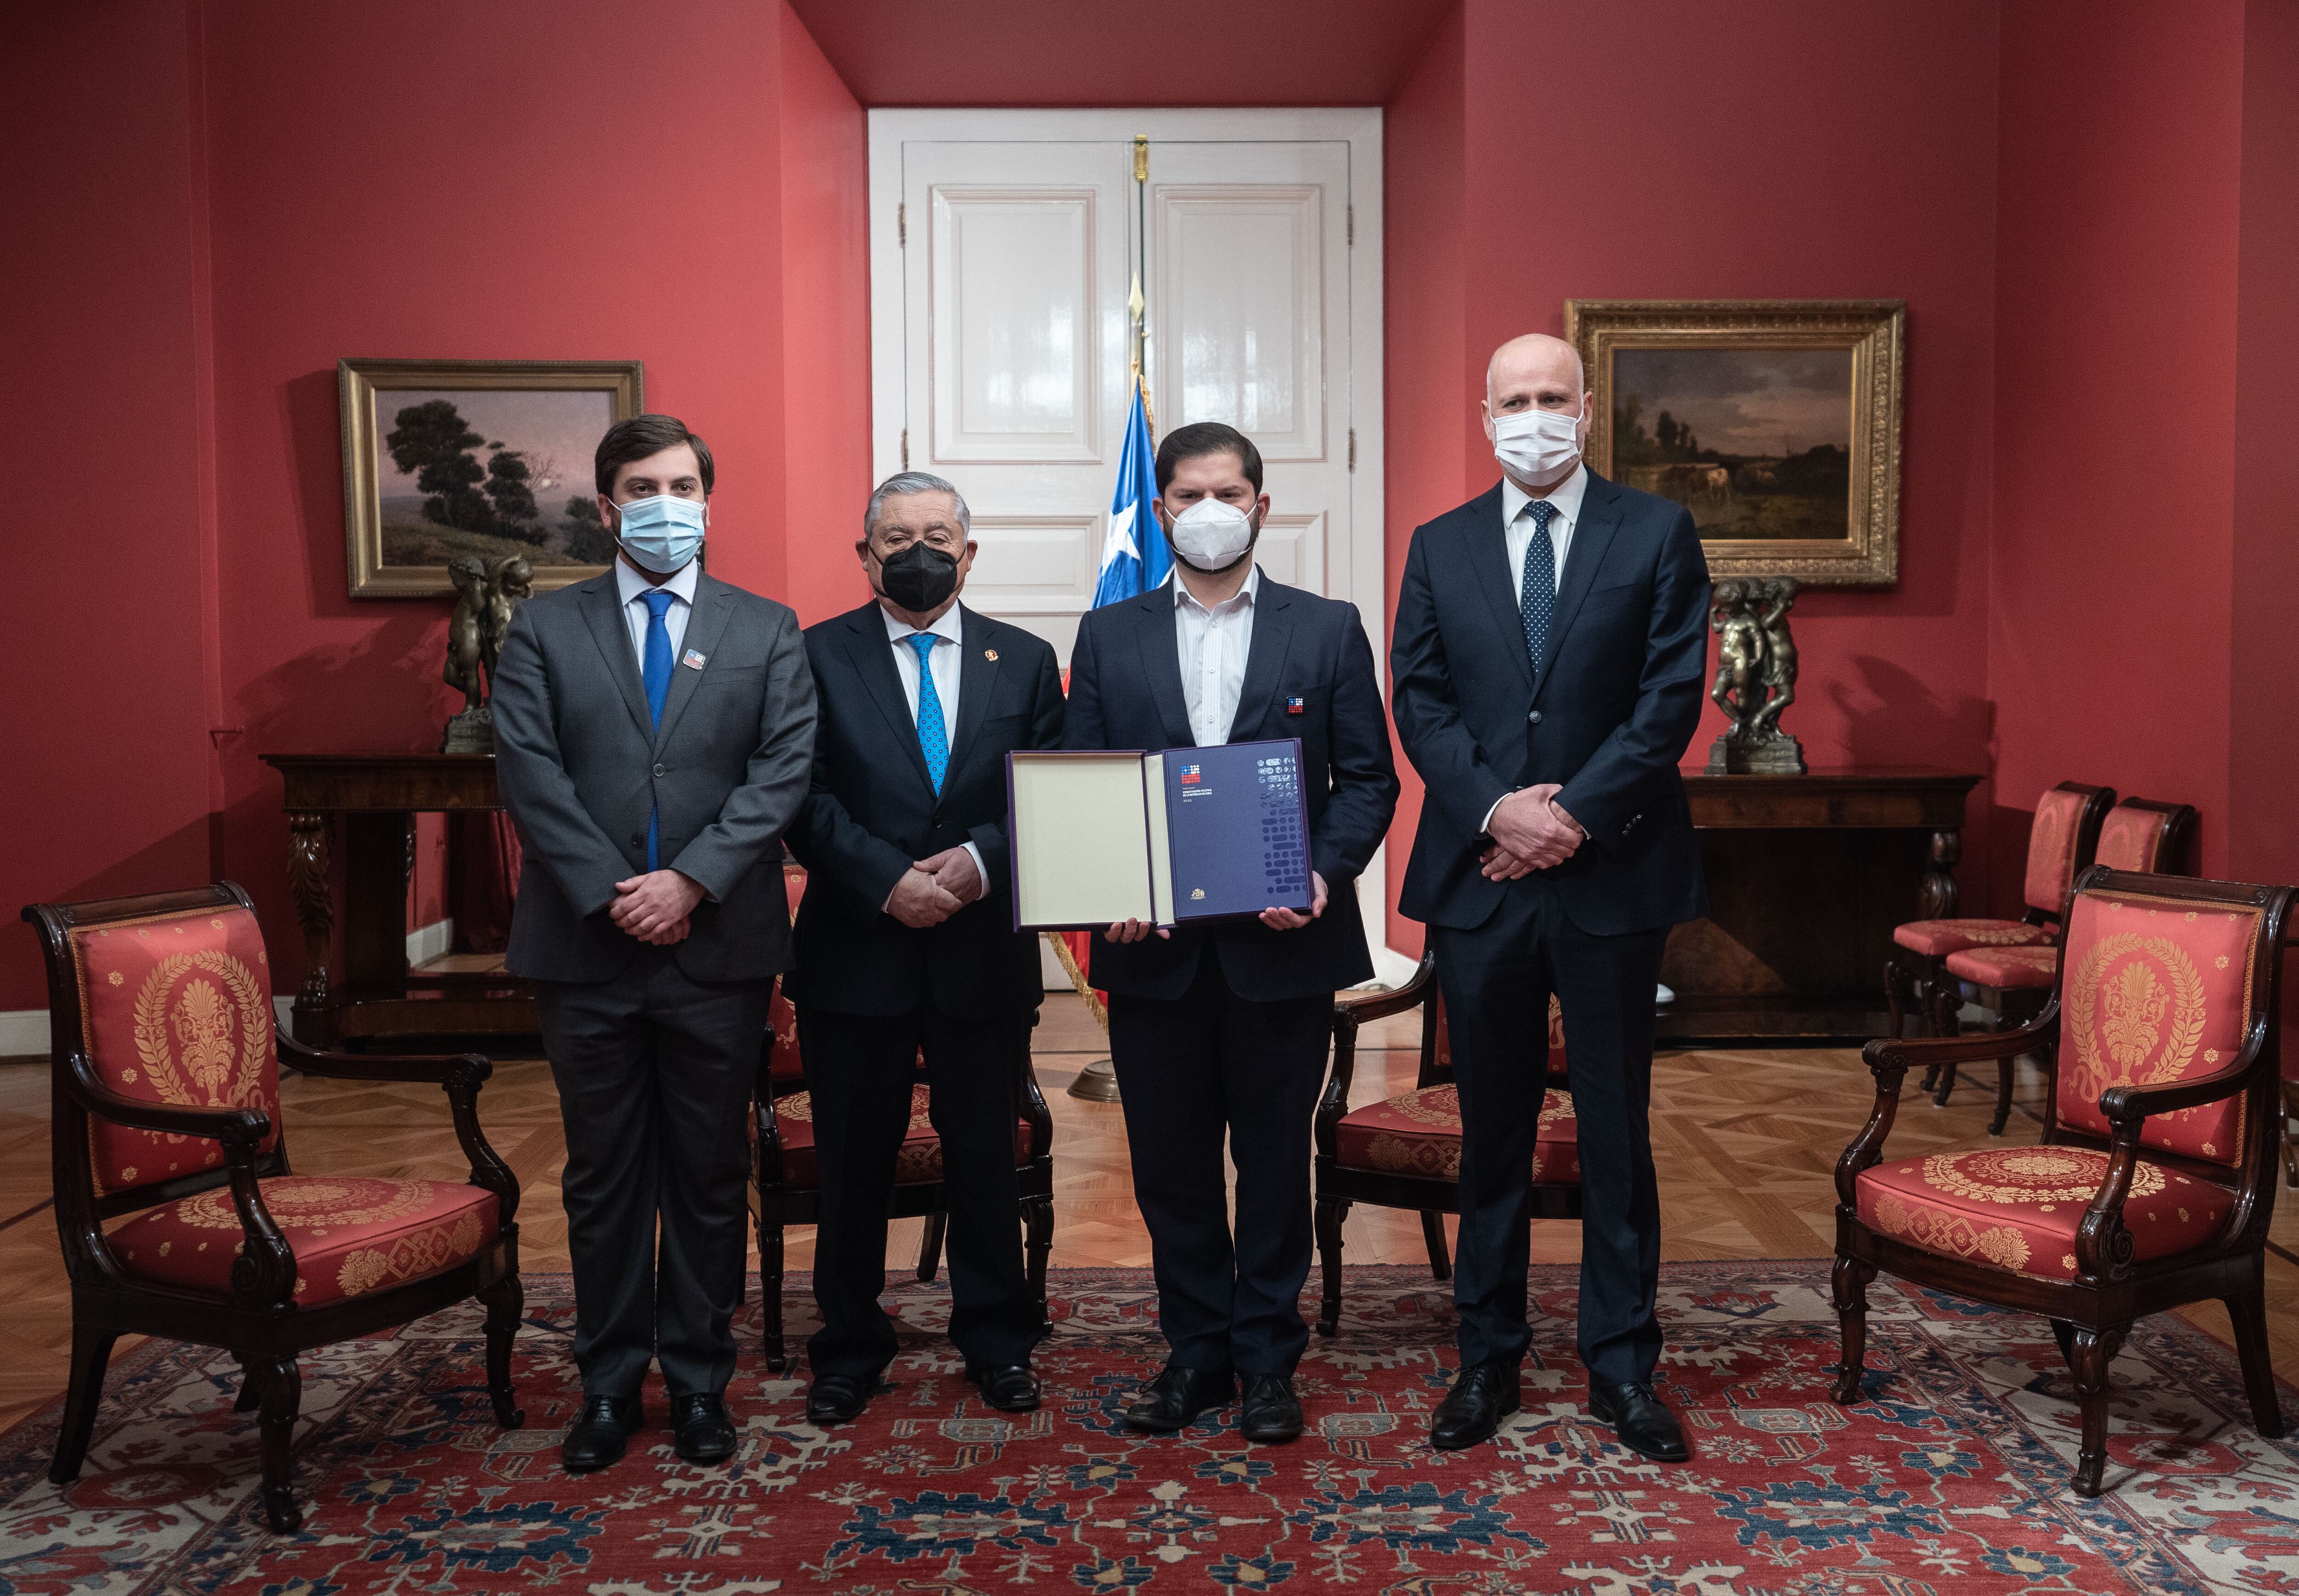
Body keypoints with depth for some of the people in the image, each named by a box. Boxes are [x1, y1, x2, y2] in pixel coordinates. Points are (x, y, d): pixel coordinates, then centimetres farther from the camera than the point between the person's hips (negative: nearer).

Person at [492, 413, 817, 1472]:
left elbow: (784, 770, -4)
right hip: (585, 948, 0)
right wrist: (610, 891, -14)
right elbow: (528, 769, -4)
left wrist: (692, 879, -16)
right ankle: (609, 1384, 24)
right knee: (602, 1178, 10)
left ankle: (699, 1379, 23)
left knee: (711, 1175, 9)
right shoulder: (543, 629, 7)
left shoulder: (767, 631, 7)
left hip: (720, 946, 0)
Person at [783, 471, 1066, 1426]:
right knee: (852, 1160, 9)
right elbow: (807, 799, -6)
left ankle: (997, 1339, 27)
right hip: (856, 951, -1)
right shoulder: (817, 656, 3)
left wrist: (980, 861, -14)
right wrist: (887, 881, -17)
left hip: (986, 953, 1)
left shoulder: (1026, 660, 8)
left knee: (985, 1153, 11)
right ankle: (849, 1347, 25)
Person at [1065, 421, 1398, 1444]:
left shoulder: (1328, 630, 6)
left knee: (1275, 1160, 8)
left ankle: (1268, 1359, 23)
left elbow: (1368, 778, 3)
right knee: (1169, 1164, 9)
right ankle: (1195, 1350, 25)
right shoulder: (1108, 638, 9)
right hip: (1153, 948, 2)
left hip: (1283, 942, -1)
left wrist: (1325, 871, -14)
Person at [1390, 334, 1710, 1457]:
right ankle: (1488, 1359, 22)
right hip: (1477, 876, 2)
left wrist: (1574, 815, -13)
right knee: (1492, 1130, 10)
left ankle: (1622, 1368, 19)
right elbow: (1420, 702, 3)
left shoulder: (1658, 535, 3)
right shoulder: (1440, 548, 9)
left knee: (1616, 1130, 7)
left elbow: (1670, 699, -5)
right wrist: (1497, 808, -12)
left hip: (1613, 871, -2)